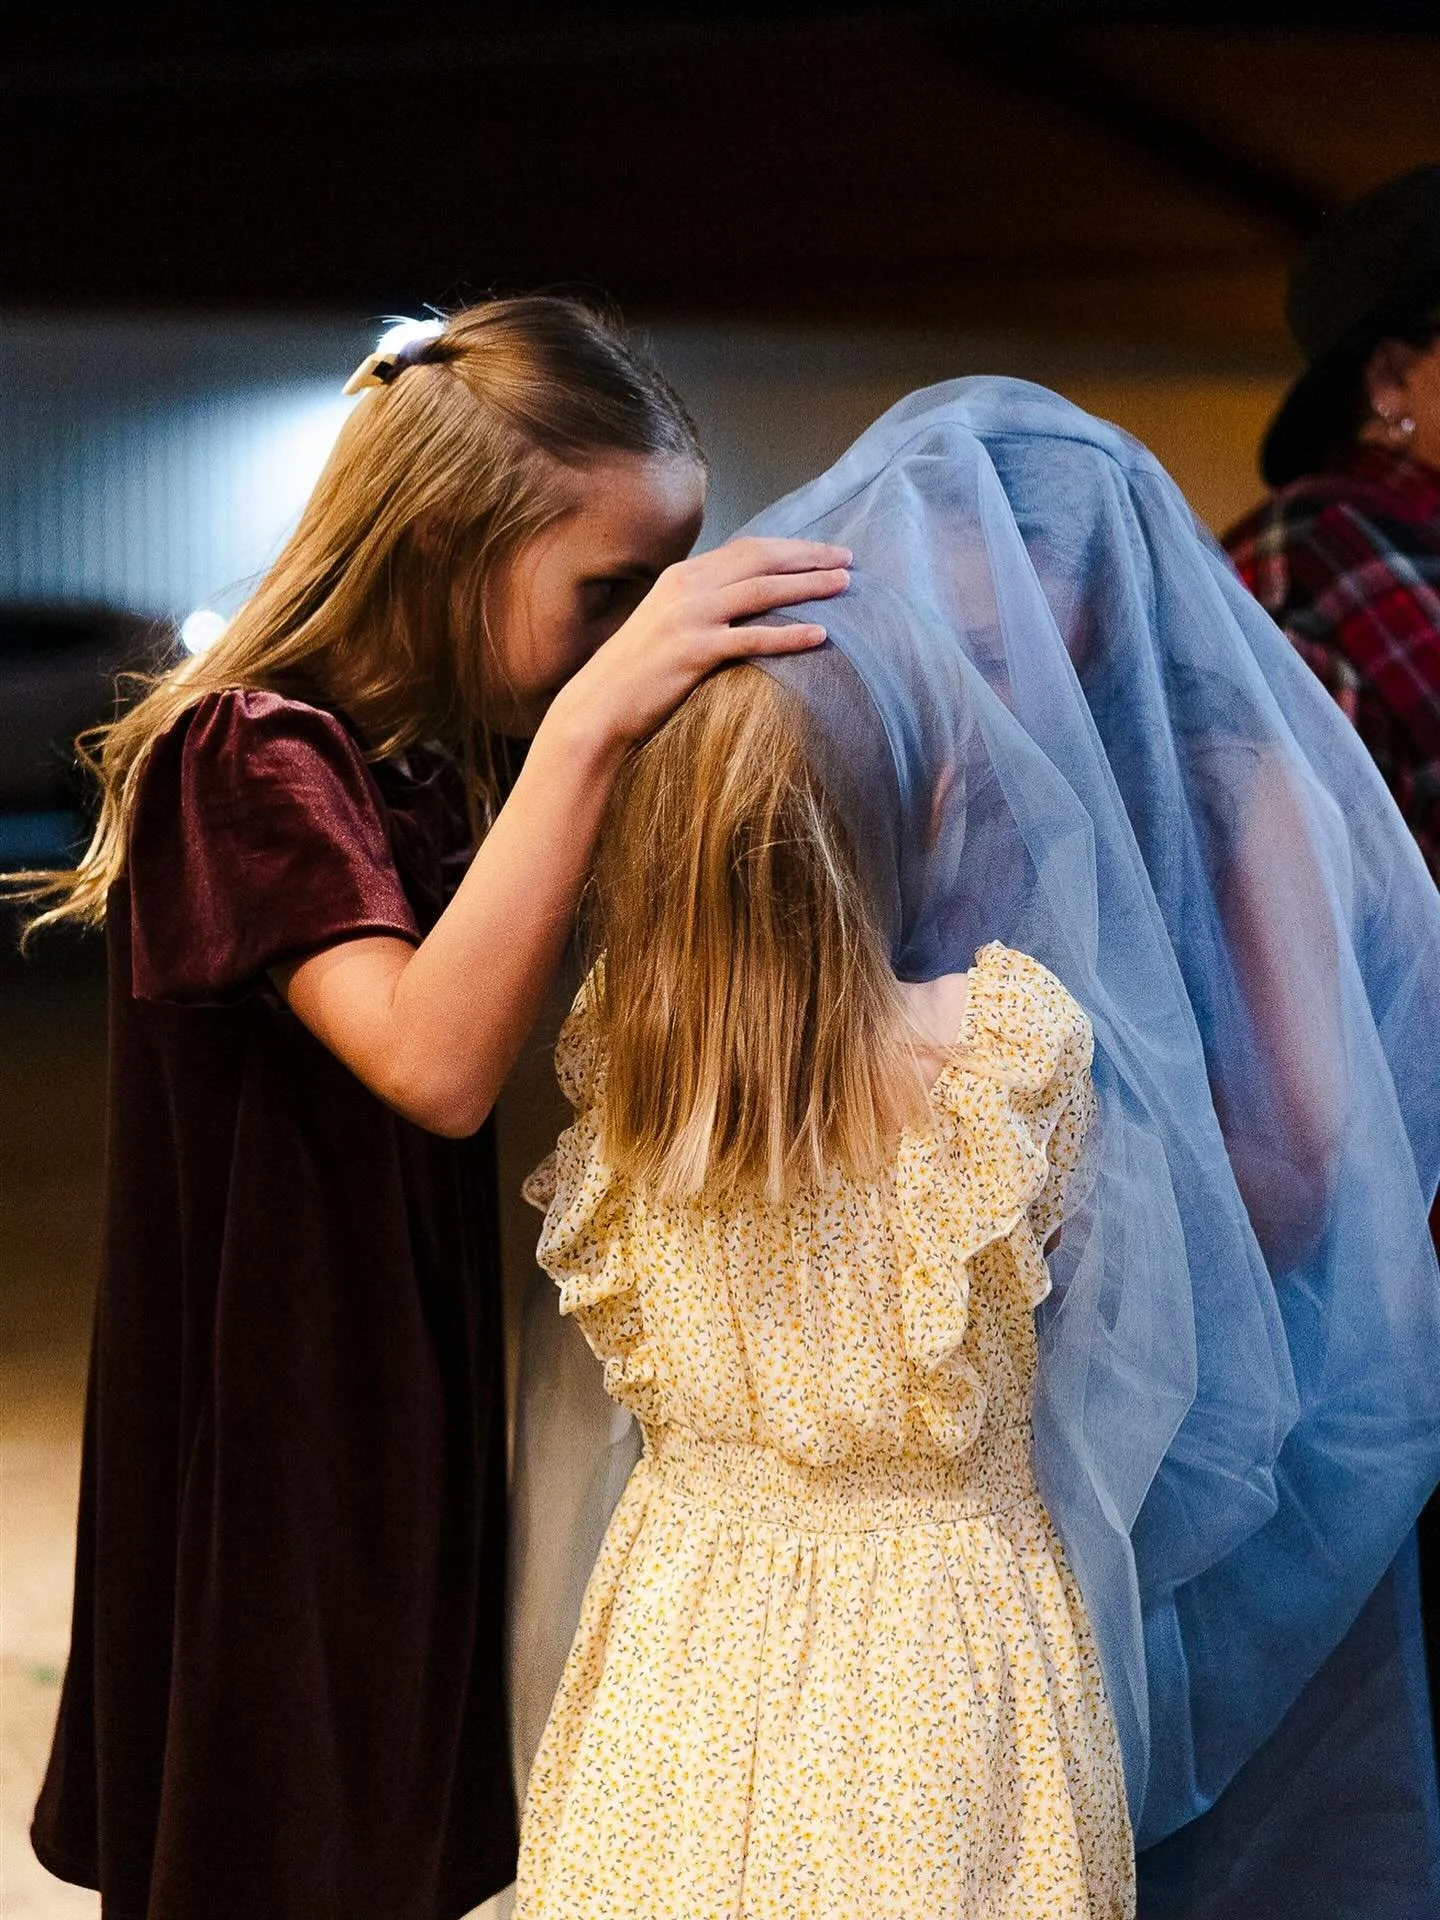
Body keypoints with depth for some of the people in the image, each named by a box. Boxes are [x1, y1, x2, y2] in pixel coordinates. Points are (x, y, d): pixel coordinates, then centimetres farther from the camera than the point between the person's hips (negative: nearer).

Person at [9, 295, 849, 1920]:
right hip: (273, 1461, -8)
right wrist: (590, 718, -35)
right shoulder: (251, 753, -16)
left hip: (415, 1417, 8)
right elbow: (434, 1061, -31)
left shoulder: (447, 762, 9)